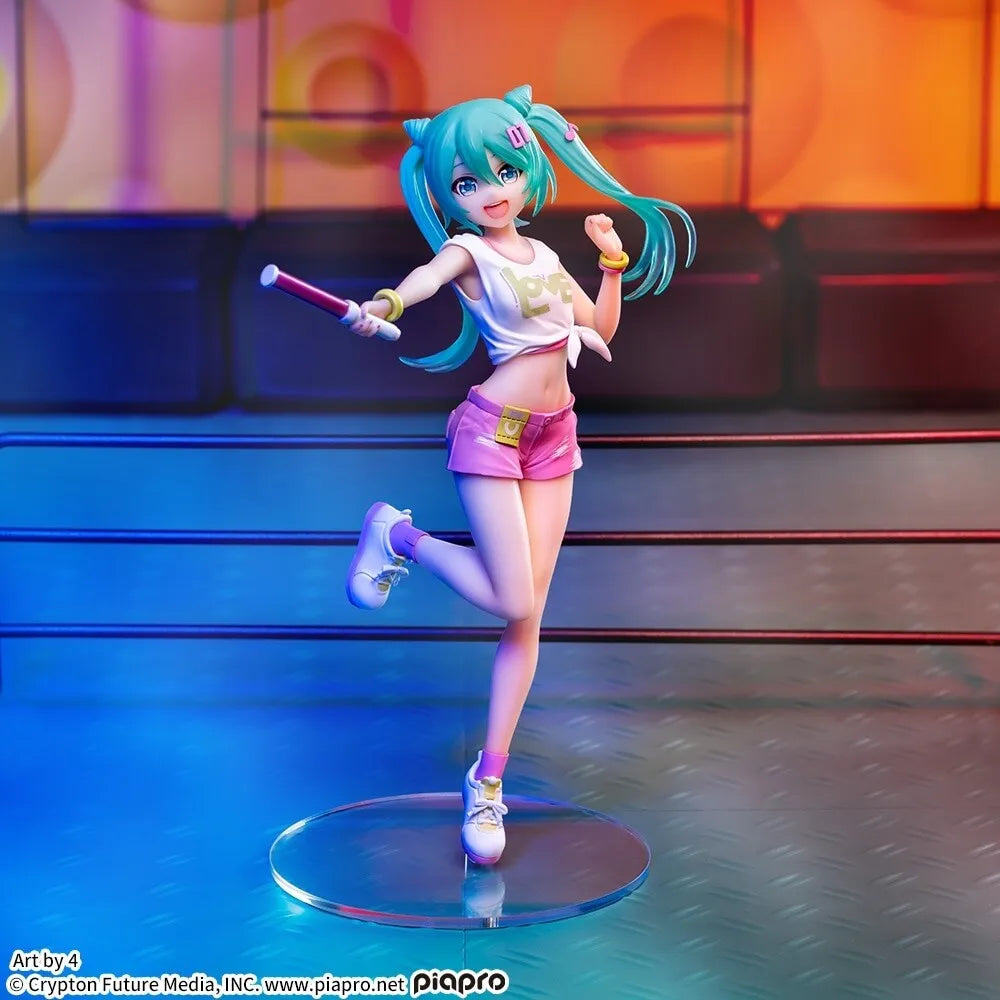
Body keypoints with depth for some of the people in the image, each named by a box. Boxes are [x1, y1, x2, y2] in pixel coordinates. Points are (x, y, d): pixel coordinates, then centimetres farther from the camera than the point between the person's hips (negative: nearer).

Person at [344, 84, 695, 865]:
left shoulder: (544, 257, 12)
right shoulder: (466, 253, -7)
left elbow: (602, 330, 22)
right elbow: (427, 275, -32)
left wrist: (612, 262, 9)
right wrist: (386, 304, -53)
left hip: (552, 435, 6)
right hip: (492, 429, -6)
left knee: (529, 616, 3)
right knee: (515, 601, -12)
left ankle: (489, 780, 11)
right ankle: (398, 537, 14)